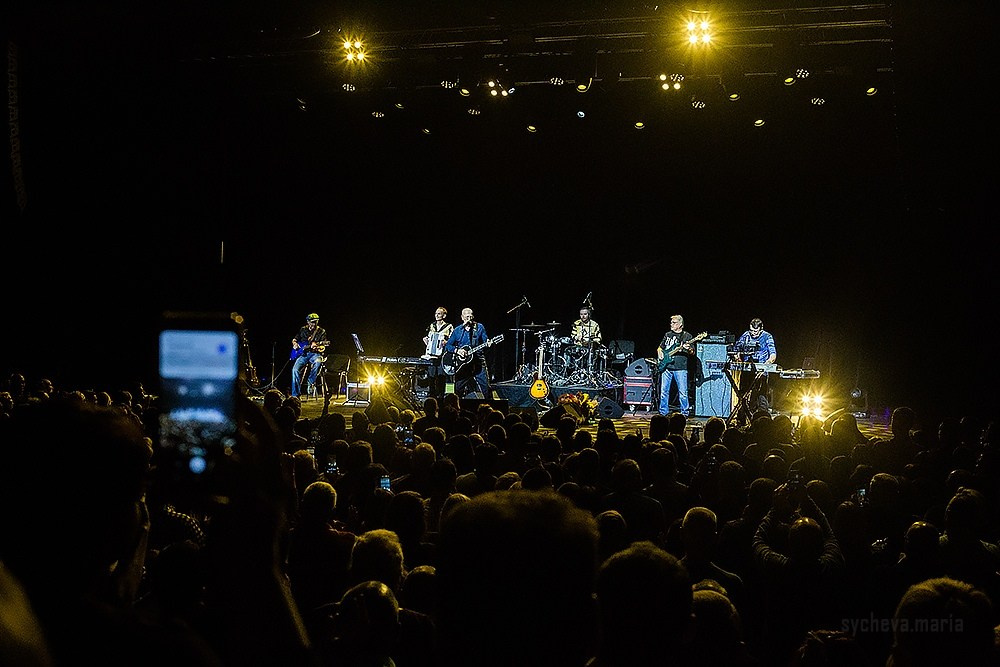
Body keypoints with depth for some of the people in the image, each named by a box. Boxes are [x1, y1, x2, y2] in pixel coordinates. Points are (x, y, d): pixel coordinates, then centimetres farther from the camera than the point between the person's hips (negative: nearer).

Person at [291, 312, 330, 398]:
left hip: (315, 354, -2)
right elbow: (294, 339, 26)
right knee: (295, 369, -23)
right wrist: (294, 344, 2)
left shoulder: (321, 332, 3)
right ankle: (295, 394, -20)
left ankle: (310, 382, -22)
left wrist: (316, 347, -24)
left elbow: (323, 348, -3)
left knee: (317, 362, -40)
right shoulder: (303, 330, 12)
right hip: (303, 354, 2)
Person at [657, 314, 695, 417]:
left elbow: (692, 352, 1)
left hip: (680, 368, -4)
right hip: (666, 367, 4)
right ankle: (663, 413, 11)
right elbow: (660, 347, 27)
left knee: (682, 392, -6)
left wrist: (688, 349, -21)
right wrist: (659, 352, 5)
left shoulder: (687, 336, 4)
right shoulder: (667, 335, 16)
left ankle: (685, 413, 3)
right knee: (663, 391, 3)